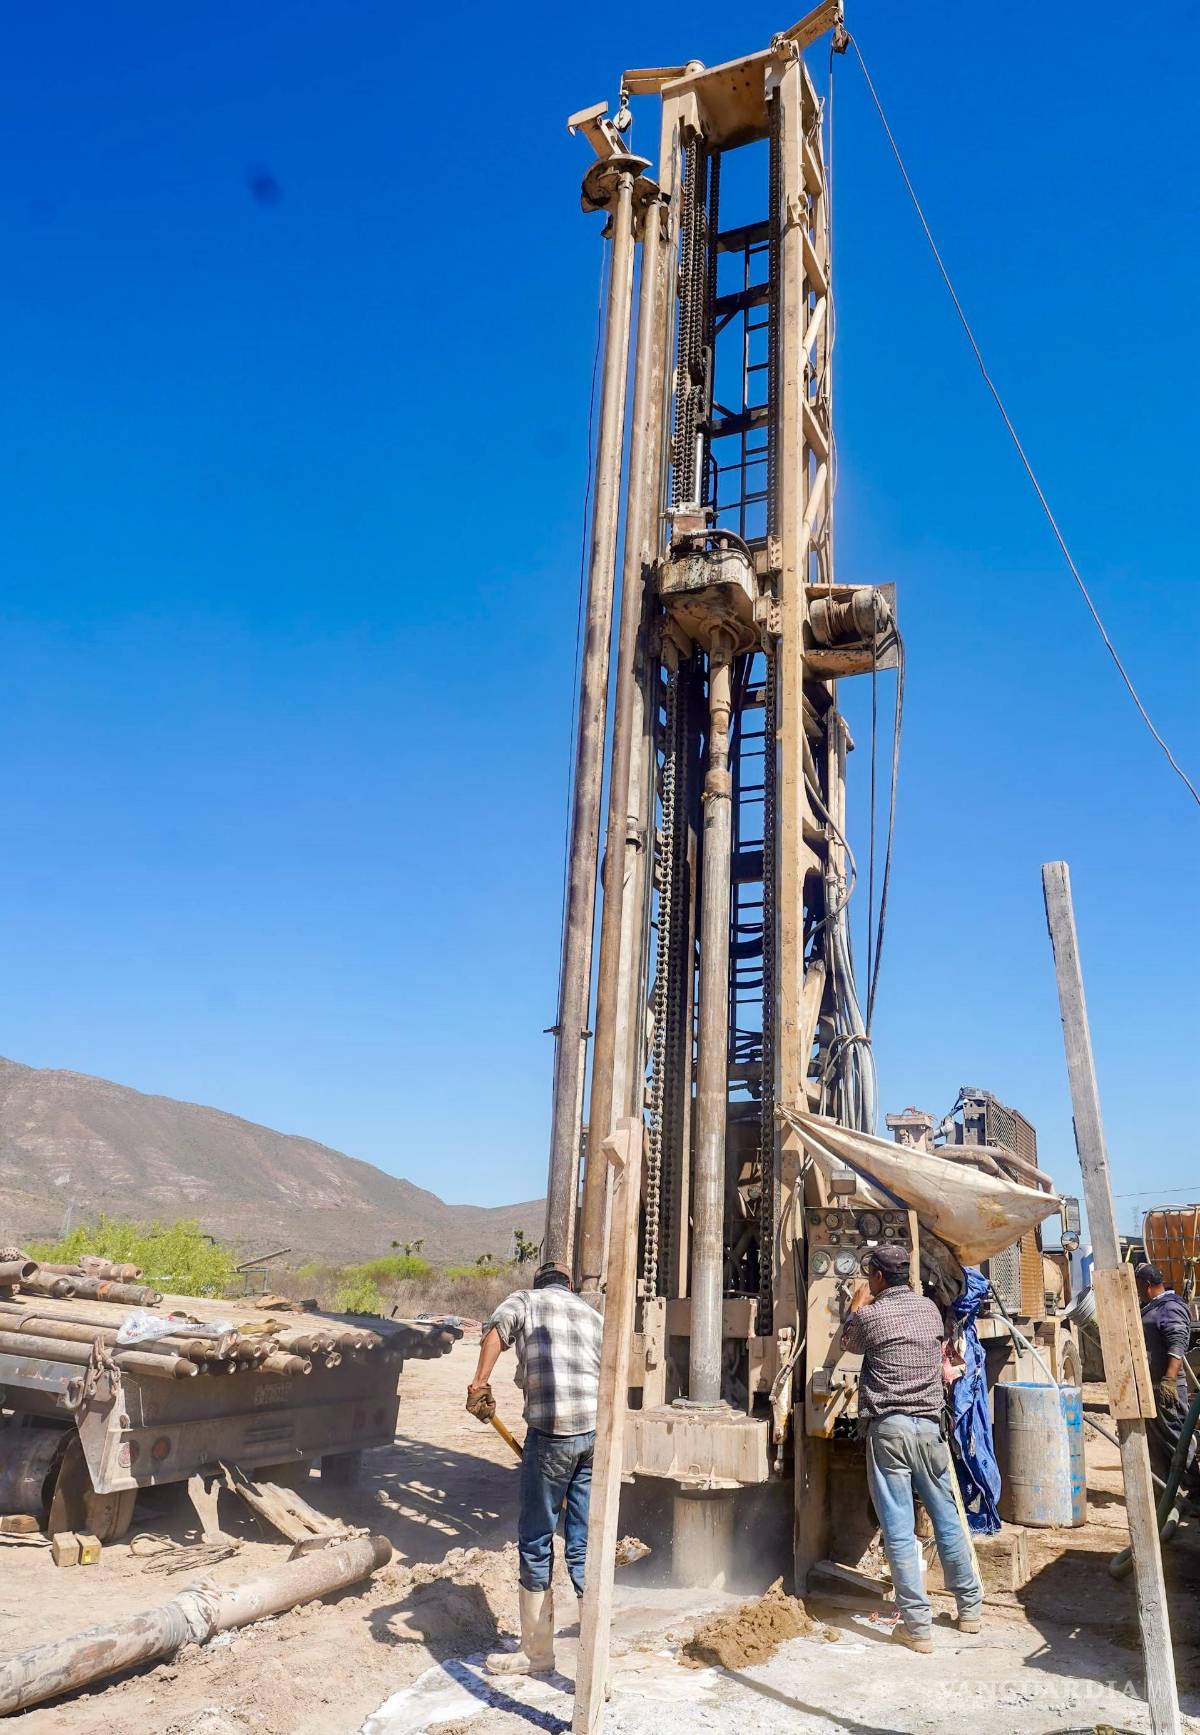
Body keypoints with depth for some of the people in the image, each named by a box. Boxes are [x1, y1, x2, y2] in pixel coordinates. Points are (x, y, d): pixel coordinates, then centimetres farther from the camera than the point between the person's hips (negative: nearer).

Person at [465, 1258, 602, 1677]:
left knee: (536, 1544, 11)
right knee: (583, 1548, 13)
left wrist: (479, 1383, -15)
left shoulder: (526, 1299, 13)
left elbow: (497, 1328, -10)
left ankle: (537, 1651, 22)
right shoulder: (594, 1315, 26)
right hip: (599, 1430, 5)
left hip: (552, 1428, -5)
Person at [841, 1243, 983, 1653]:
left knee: (899, 1529, 0)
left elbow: (851, 1343, 15)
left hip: (888, 1428, -5)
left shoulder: (869, 1315, -8)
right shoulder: (930, 1308, 6)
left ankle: (918, 1626, 3)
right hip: (930, 1424, 5)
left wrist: (857, 1303, 29)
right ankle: (970, 1607, 30)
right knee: (948, 1517, 17)